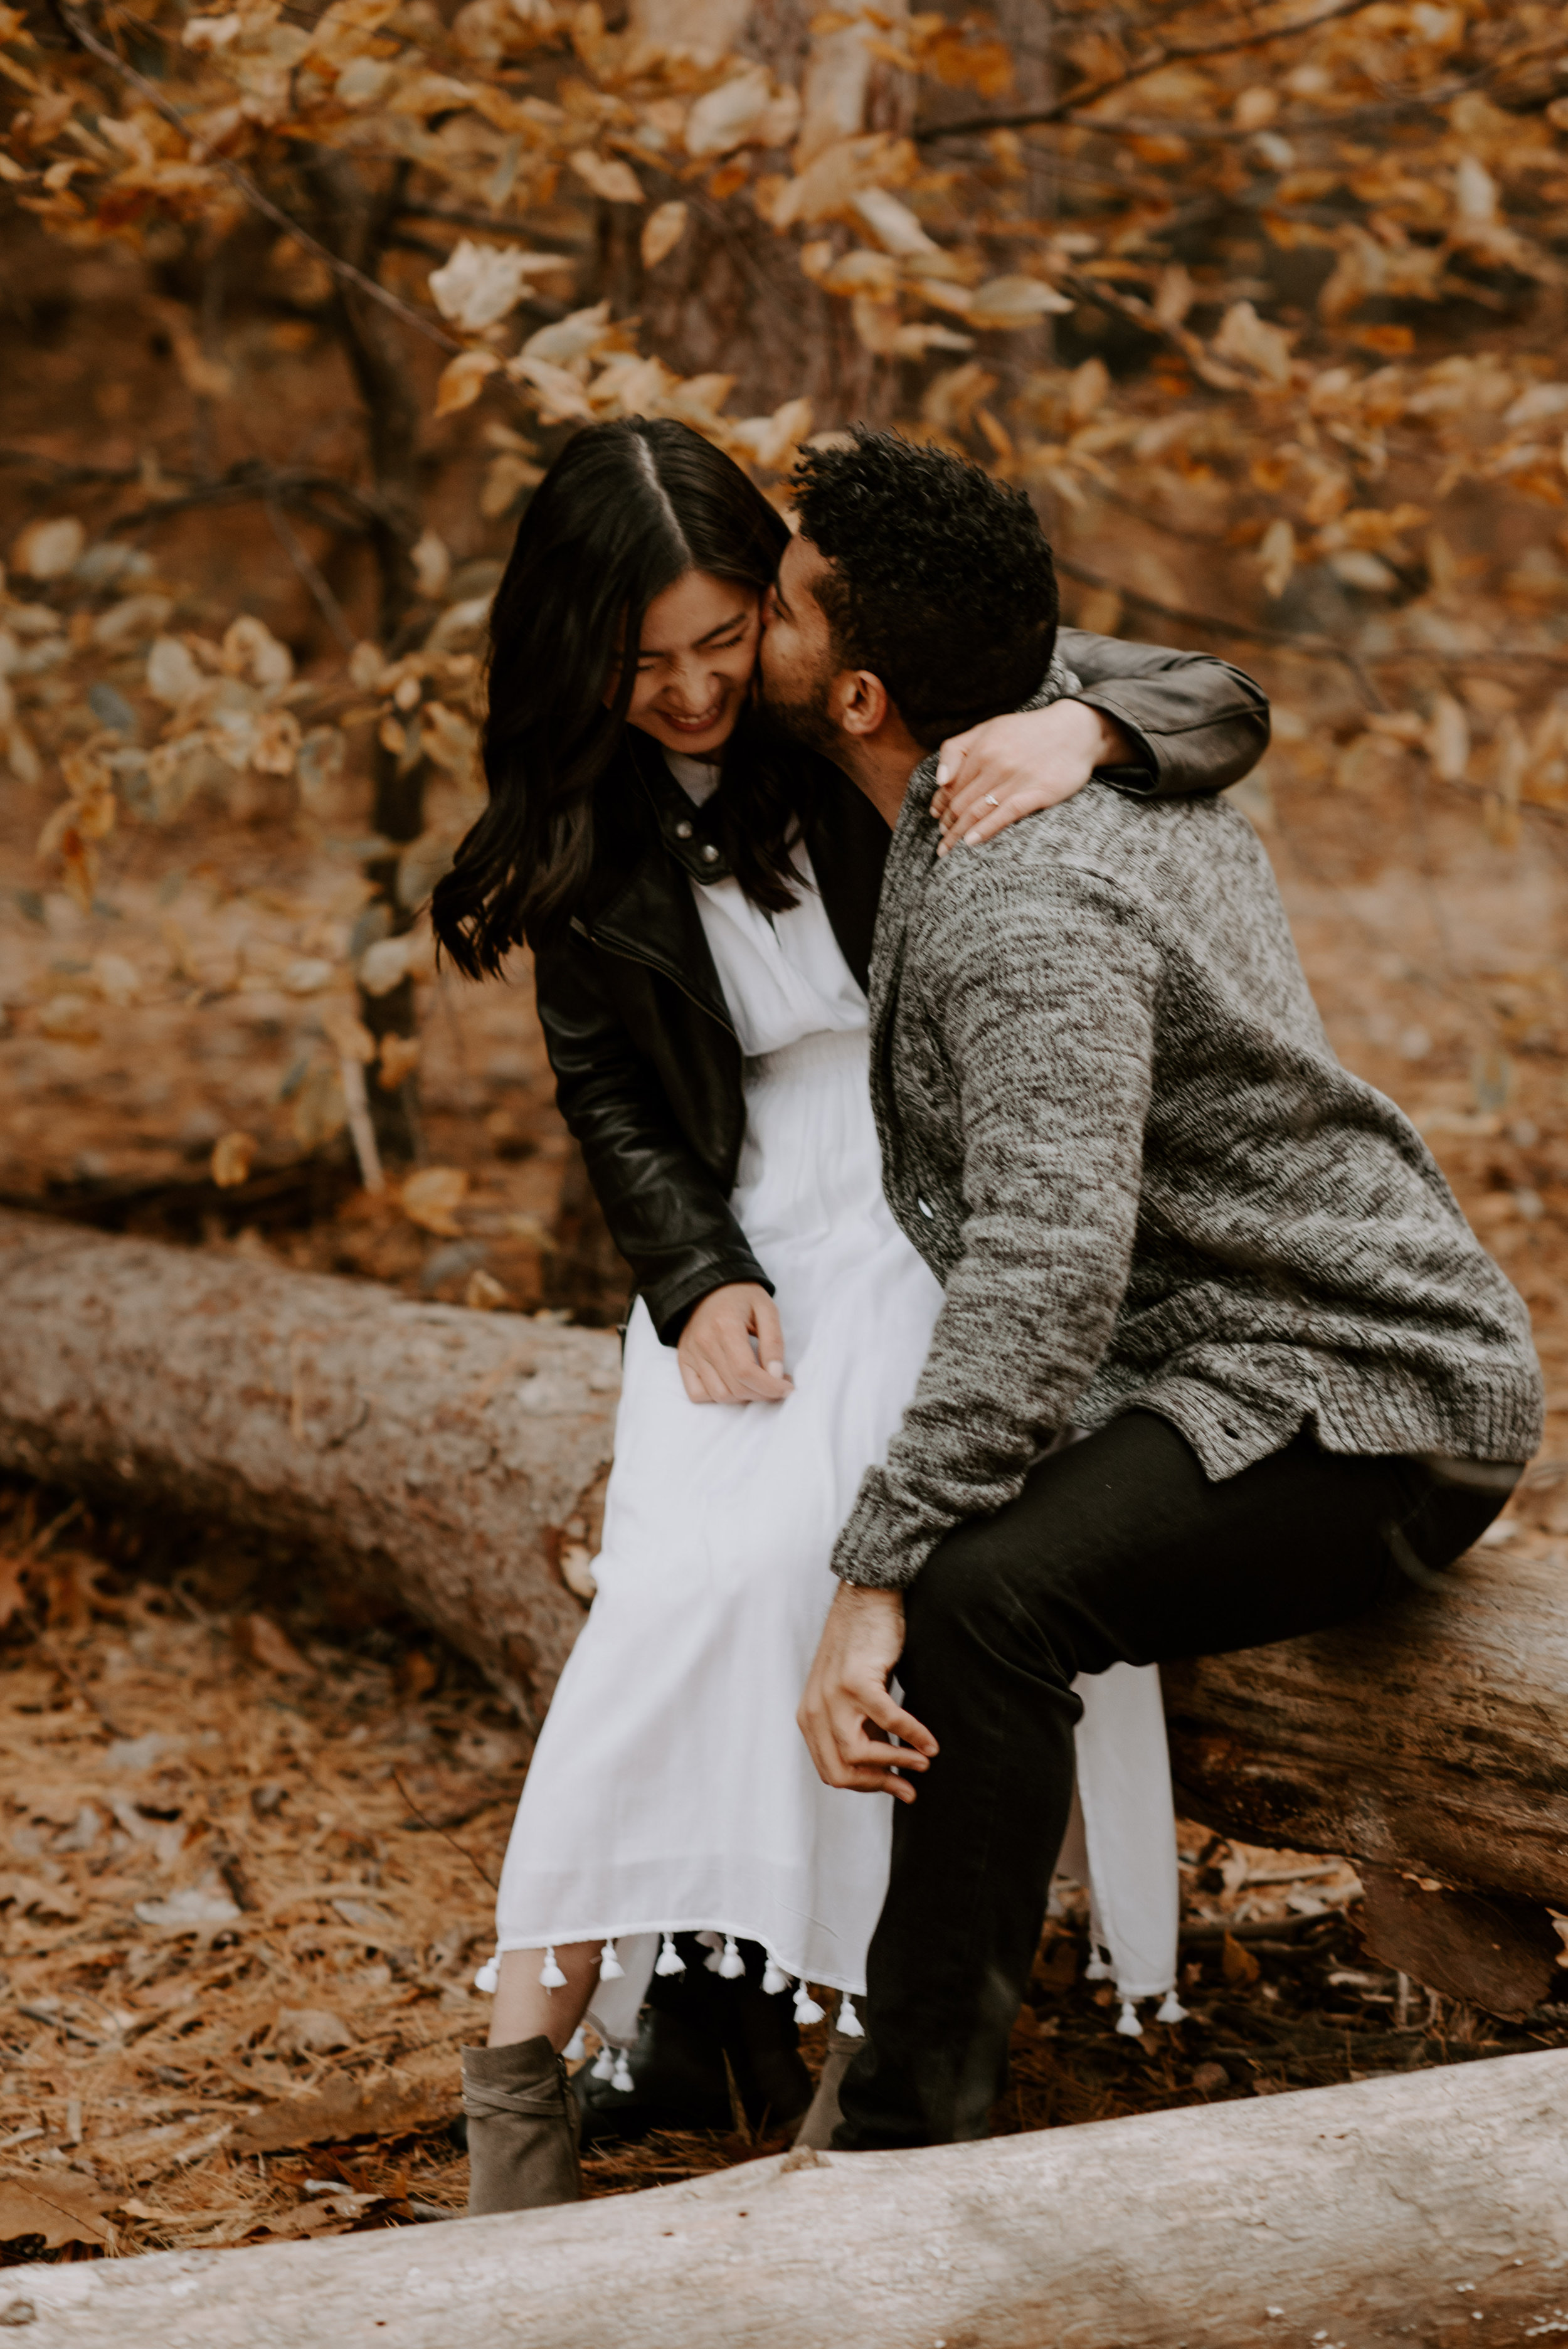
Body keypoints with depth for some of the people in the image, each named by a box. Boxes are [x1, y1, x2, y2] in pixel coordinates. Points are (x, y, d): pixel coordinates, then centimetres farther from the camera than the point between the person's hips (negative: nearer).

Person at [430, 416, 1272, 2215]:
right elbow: (607, 1090, 14)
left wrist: (1084, 730, -27)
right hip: (758, 1238, 2)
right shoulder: (577, 833, 6)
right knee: (710, 1562, -27)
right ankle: (534, 2027, -23)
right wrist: (698, 1277, -4)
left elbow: (1219, 711, -3)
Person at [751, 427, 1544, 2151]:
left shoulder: (1026, 910, -26)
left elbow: (1049, 1266, -38)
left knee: (985, 1591, -36)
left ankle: (906, 2139, -29)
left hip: (1355, 1403, -11)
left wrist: (878, 1578, -39)